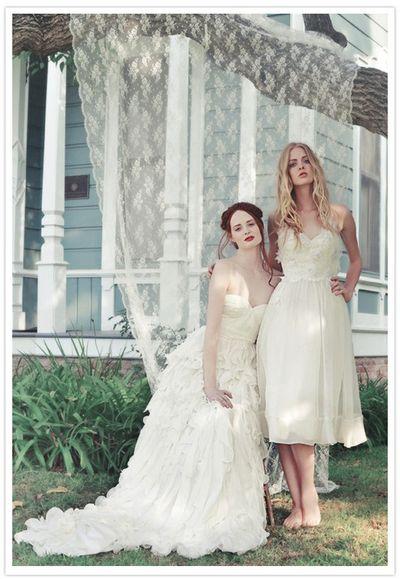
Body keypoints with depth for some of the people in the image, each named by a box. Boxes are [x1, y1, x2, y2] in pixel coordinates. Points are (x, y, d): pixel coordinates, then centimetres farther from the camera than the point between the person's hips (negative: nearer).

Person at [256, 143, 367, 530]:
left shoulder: (339, 215, 9)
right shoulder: (278, 219, 12)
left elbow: (355, 259, 24)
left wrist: (348, 290, 9)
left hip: (323, 311, -1)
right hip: (284, 312, 1)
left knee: (306, 401, -6)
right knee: (284, 402, -7)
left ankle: (302, 501, 2)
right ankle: (304, 501, -1)